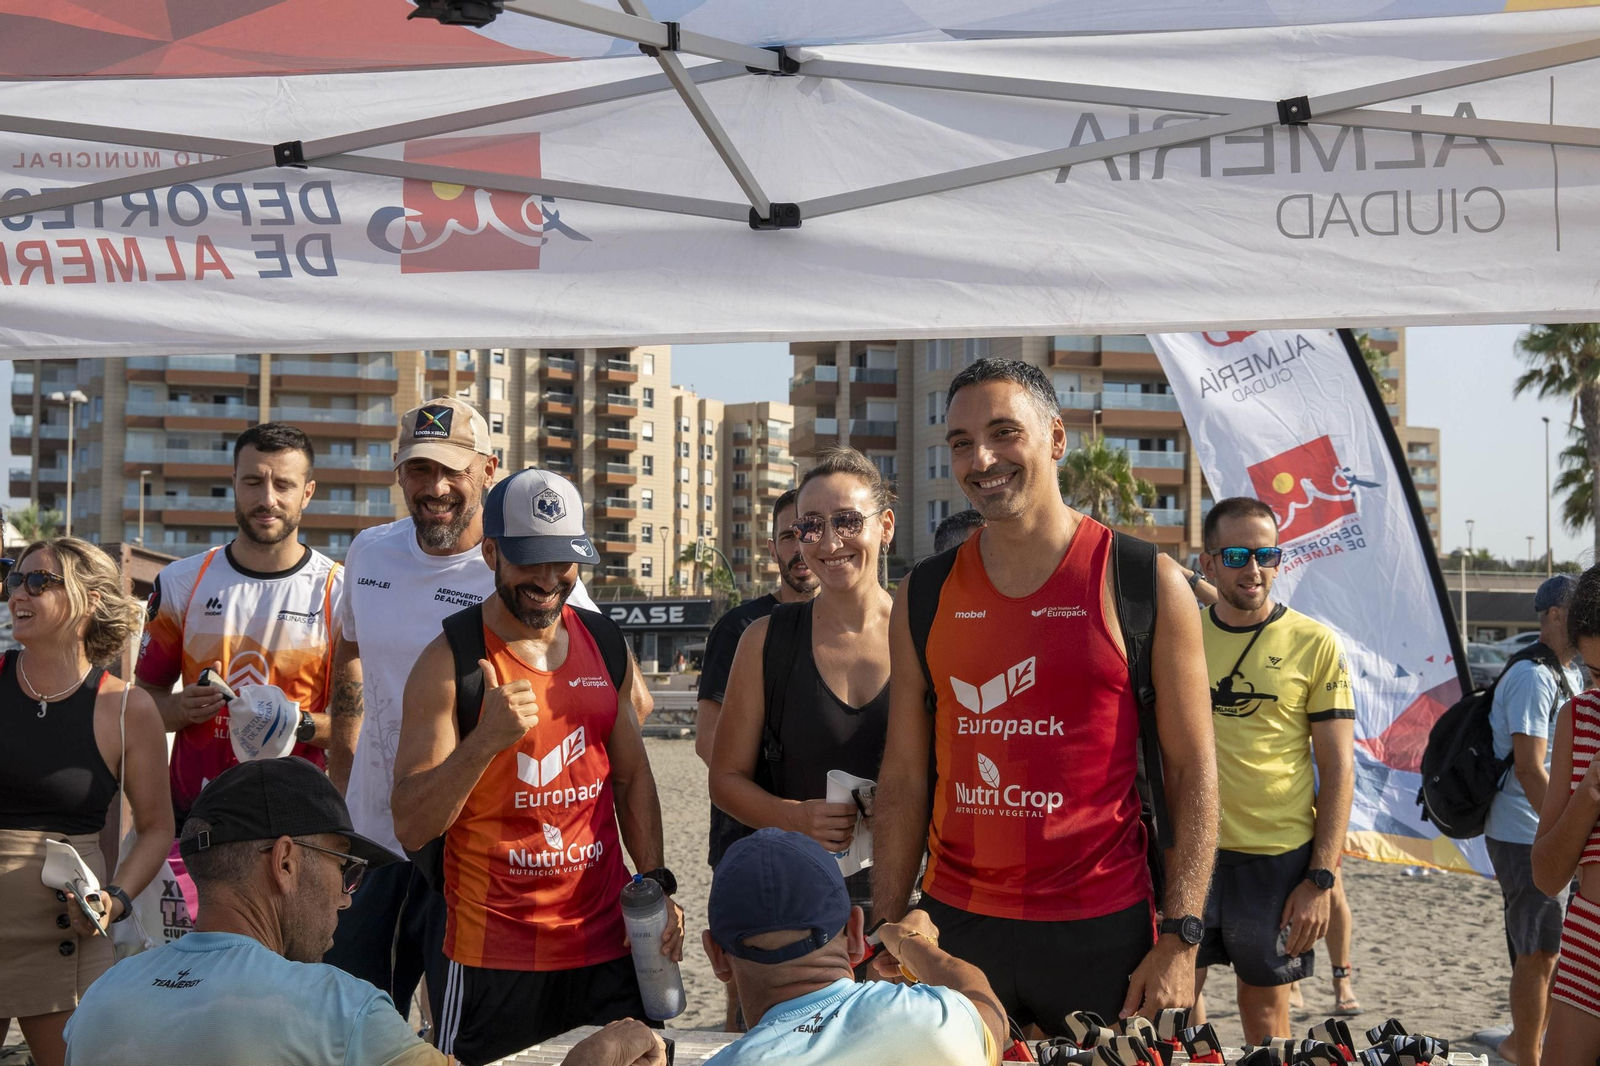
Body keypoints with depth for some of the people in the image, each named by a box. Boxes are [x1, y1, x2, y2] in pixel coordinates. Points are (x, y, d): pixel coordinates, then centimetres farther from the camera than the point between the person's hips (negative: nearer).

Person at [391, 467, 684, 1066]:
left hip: (608, 943, 4)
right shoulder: (450, 662, -8)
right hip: (495, 958, -4)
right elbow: (411, 828, -13)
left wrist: (656, 884, 6)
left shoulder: (607, 646, 7)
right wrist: (486, 739, -26)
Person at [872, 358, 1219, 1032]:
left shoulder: (1147, 585, -3)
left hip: (1103, 932, -2)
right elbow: (903, 779, 9)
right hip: (956, 926, 3)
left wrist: (1181, 940, -9)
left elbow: (1193, 773, -3)